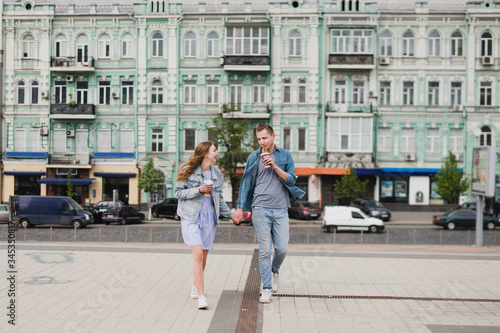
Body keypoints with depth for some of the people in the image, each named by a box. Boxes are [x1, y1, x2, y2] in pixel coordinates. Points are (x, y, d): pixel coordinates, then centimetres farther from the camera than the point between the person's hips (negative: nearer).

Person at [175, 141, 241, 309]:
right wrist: (198, 189, -16)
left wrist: (230, 214, 18)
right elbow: (179, 192, -4)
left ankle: (195, 286, 33)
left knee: (204, 255, 9)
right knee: (198, 254, -16)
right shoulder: (188, 170, -4)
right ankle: (201, 296, -14)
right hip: (191, 216, -5)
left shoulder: (216, 173, 12)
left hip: (209, 217, 5)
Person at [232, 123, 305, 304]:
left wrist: (274, 166, -11)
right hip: (260, 209, -1)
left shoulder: (285, 155, 9)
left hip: (281, 209, 1)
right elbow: (246, 183, 11)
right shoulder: (254, 157, 7)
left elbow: (291, 180, 1)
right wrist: (240, 207, 8)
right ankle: (266, 288, 8)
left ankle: (274, 271, 30)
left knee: (282, 249, -1)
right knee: (265, 250, -3)